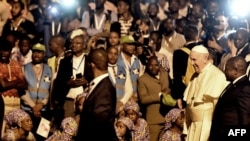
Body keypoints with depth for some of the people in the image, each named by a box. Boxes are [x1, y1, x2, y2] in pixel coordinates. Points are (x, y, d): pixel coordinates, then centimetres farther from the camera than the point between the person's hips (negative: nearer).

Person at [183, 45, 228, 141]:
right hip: (192, 127, 7)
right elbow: (188, 103, 13)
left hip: (207, 126, -7)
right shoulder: (195, 76, 13)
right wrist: (186, 129, 11)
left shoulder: (217, 76, -12)